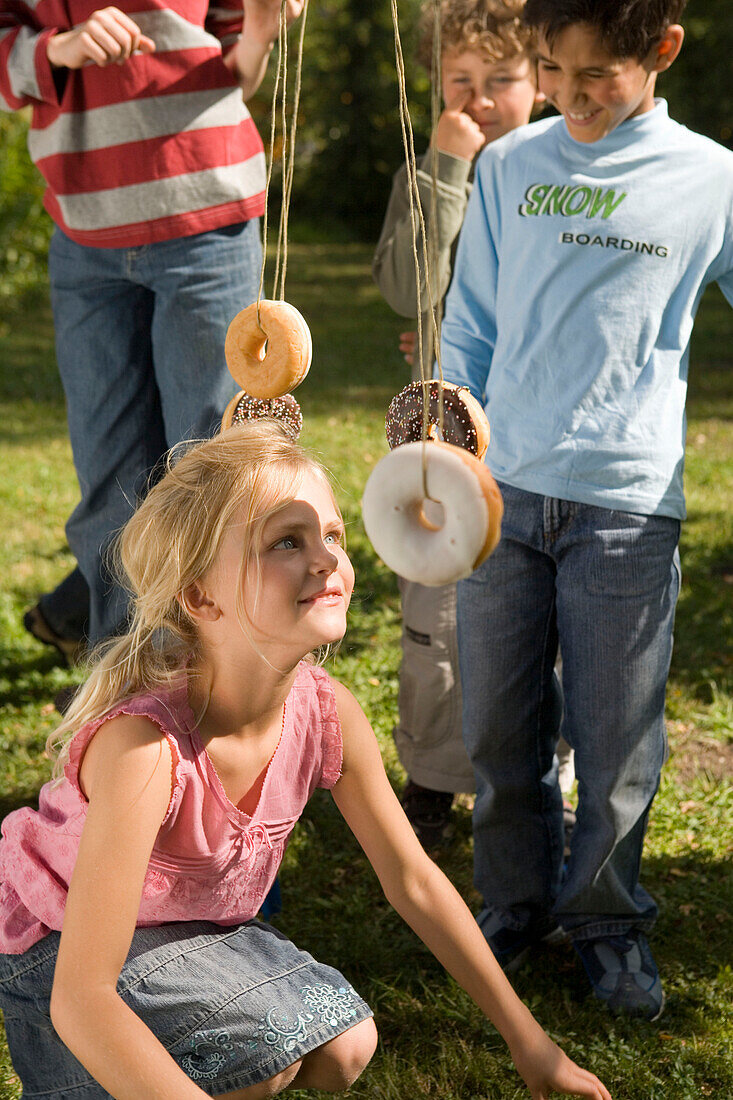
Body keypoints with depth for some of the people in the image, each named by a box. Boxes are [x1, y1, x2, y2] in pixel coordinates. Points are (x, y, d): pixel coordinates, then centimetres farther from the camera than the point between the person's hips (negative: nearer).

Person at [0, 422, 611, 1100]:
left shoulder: (329, 715, -18)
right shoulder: (144, 745, -38)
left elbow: (415, 882, -3)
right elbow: (80, 999, -38)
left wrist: (527, 1039, 1)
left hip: (196, 927, 7)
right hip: (56, 948, -6)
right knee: (275, 1043, -24)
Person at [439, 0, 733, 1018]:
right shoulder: (509, 166, 7)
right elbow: (469, 329, 13)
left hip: (628, 507, -2)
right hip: (504, 489, 2)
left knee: (614, 741, 5)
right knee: (498, 730, 10)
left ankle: (607, 917, 26)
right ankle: (514, 902, 30)